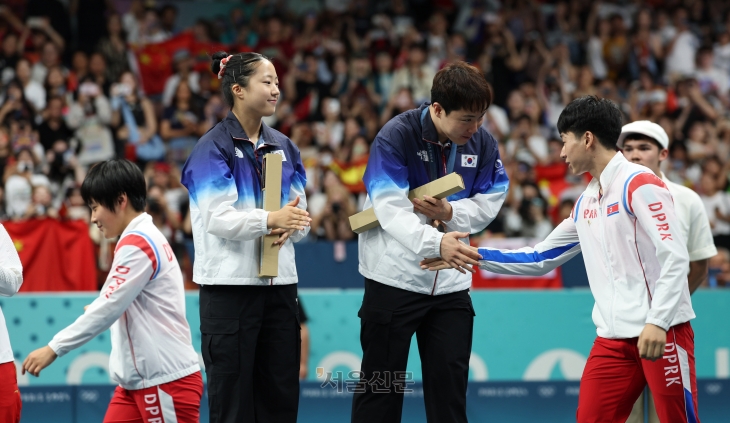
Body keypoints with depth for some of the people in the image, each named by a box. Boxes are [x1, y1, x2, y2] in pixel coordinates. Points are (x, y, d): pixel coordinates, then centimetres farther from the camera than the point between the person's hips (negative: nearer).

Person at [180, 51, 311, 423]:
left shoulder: (282, 147, 13)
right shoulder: (213, 148, -6)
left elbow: (300, 215, 11)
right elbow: (217, 219, -16)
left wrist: (291, 227, -12)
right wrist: (269, 220, -29)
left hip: (278, 282, 6)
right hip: (230, 284, -6)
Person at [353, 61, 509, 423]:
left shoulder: (482, 143, -2)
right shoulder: (395, 137, -18)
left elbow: (490, 202, 3)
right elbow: (390, 209, -26)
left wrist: (450, 212, -17)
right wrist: (435, 242, -42)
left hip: (450, 283, 4)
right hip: (394, 280, -4)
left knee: (450, 381, 5)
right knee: (381, 385, 3)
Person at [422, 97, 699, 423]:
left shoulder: (639, 184, -8)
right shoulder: (586, 202, 16)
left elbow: (675, 257, -15)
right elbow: (539, 259, 25)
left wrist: (657, 322, -24)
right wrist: (472, 255, 20)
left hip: (661, 333, -7)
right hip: (613, 336, 7)